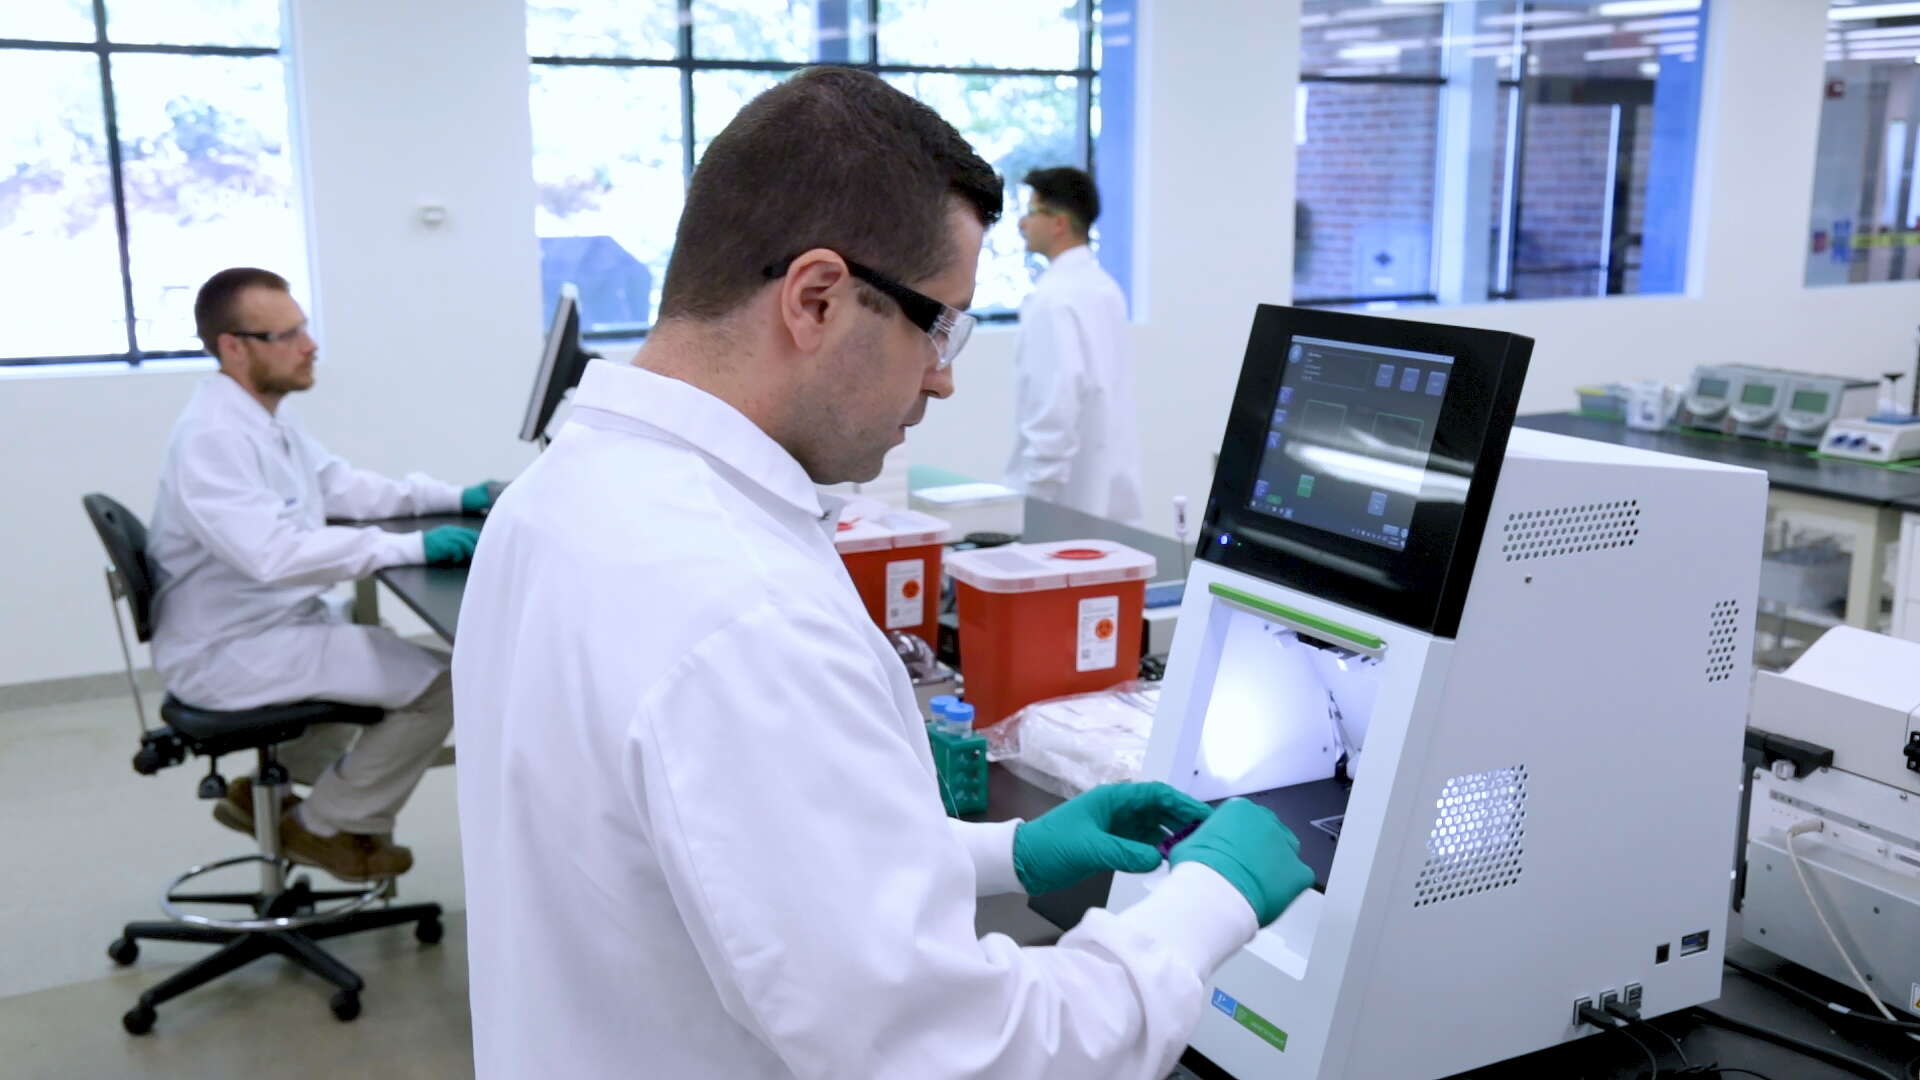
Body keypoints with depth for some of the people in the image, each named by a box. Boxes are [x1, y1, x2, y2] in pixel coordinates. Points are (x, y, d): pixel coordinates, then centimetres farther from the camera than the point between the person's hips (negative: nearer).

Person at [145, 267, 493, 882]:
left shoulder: (266, 419, 6)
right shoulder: (212, 437, -25)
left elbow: (341, 487, 15)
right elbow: (274, 553, -37)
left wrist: (454, 498, 3)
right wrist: (412, 547, -36)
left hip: (274, 620, 11)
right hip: (227, 652, -11)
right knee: (438, 682, -16)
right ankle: (324, 826, 5)